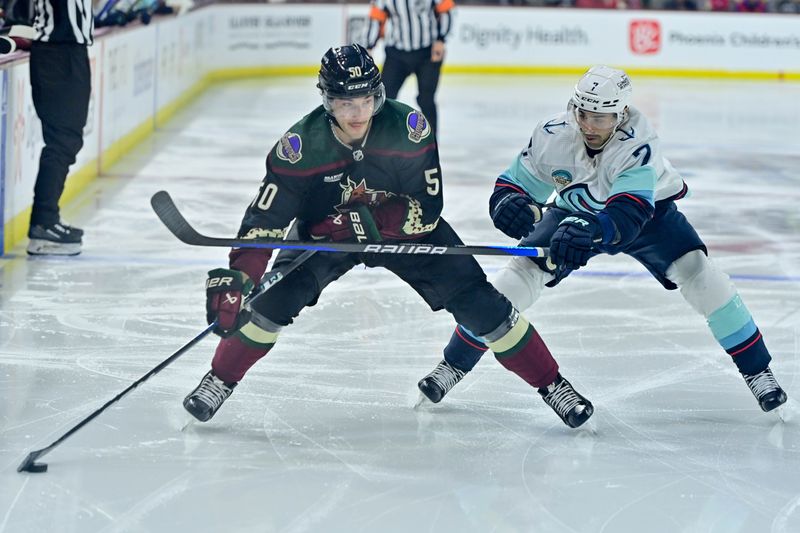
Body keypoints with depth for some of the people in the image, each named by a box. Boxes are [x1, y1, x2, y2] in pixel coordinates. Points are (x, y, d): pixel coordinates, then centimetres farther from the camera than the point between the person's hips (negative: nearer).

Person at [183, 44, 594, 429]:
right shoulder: (301, 146, -27)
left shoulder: (409, 128, -28)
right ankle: (219, 381, 0)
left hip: (406, 230, 0)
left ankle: (550, 382, 7)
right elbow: (265, 220, -26)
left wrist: (369, 219, -37)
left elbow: (428, 210, -25)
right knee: (277, 297, -21)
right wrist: (235, 277, -38)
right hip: (322, 236, 0)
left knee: (478, 302, -8)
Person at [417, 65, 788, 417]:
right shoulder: (552, 135, -28)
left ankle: (756, 369, -8)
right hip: (576, 212, 2)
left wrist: (591, 229, -71)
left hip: (649, 207, -2)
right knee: (523, 271, -13)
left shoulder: (638, 143, -38)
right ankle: (454, 365, 1)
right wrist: (510, 204, -45)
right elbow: (514, 185, -20)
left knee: (696, 271, -22)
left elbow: (629, 214, -51)